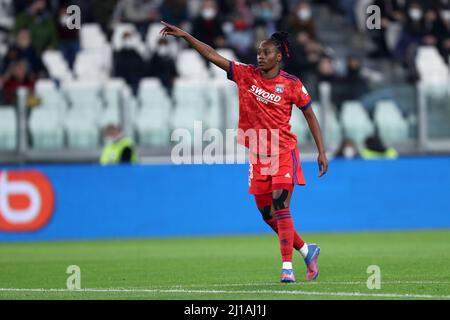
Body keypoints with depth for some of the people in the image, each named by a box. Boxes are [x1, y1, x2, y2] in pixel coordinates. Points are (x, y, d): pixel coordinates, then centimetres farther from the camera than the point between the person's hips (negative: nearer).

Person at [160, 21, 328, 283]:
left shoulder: (291, 84, -5)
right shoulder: (246, 74, 4)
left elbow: (311, 116, 3)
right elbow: (212, 55, 2)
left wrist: (322, 152, 0)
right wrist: (185, 36, -5)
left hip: (283, 152, -5)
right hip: (257, 154, 5)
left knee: (280, 207, -17)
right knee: (268, 215, 8)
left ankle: (287, 267, -16)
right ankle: (307, 251, 26)